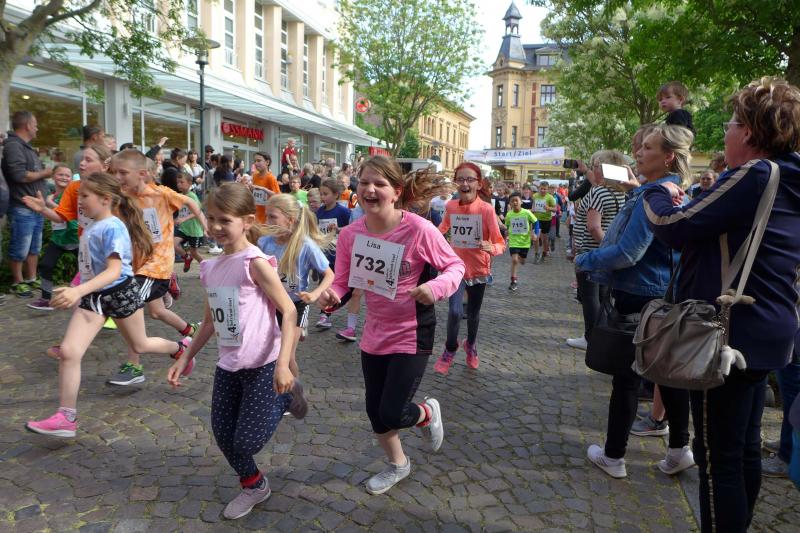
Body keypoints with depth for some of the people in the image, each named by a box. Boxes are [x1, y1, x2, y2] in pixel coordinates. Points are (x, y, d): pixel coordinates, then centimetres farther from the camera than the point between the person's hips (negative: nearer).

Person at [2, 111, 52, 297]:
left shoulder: (27, 147, 17)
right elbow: (19, 175, -22)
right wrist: (44, 173, -9)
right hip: (23, 209, -9)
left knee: (34, 247, 15)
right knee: (20, 249, 0)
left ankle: (31, 279, 25)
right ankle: (17, 282, 11)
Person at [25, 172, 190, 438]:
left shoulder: (113, 227, -22)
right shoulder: (92, 227, 2)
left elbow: (114, 271, -33)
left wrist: (78, 291, -45)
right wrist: (78, 293, 24)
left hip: (121, 293, -6)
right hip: (93, 297, 6)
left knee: (140, 345, 17)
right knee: (68, 352, -9)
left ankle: (180, 348, 48)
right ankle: (66, 418, 0)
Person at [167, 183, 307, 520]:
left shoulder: (254, 262, -15)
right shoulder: (210, 268, 7)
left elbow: (288, 311, -17)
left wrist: (283, 363, -23)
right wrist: (185, 358, 17)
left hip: (262, 364, -7)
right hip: (228, 364, 7)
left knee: (247, 441, -2)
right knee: (223, 435, 12)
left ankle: (285, 397, 24)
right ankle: (253, 486, 37)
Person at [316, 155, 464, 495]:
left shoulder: (419, 230, -23)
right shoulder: (350, 234, -11)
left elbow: (455, 265, -11)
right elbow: (343, 281, -1)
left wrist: (436, 287, -31)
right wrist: (331, 295, -24)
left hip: (412, 334, -5)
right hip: (374, 333, 5)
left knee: (392, 415, -5)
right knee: (375, 411, 17)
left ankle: (429, 413, 32)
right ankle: (397, 465, 46)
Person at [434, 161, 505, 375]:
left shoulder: (486, 209, -19)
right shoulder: (451, 206, -8)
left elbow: (500, 243, -19)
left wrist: (491, 248, -40)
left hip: (478, 270, -1)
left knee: (473, 313, 16)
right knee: (454, 311, -16)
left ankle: (471, 345, 47)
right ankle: (450, 350, 12)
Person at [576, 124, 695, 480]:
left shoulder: (654, 196, -20)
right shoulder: (670, 192, 11)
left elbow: (628, 252, -25)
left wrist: (585, 261, -12)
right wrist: (636, 189, 20)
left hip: (639, 298, -9)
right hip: (663, 295, 10)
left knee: (627, 377, 2)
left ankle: (613, 457, 16)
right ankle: (679, 450, 28)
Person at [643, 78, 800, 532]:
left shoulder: (754, 175, -16)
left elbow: (674, 229, -17)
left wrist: (658, 195, 2)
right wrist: (686, 203, 8)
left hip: (735, 331, -10)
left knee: (719, 458, 0)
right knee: (745, 449, 20)